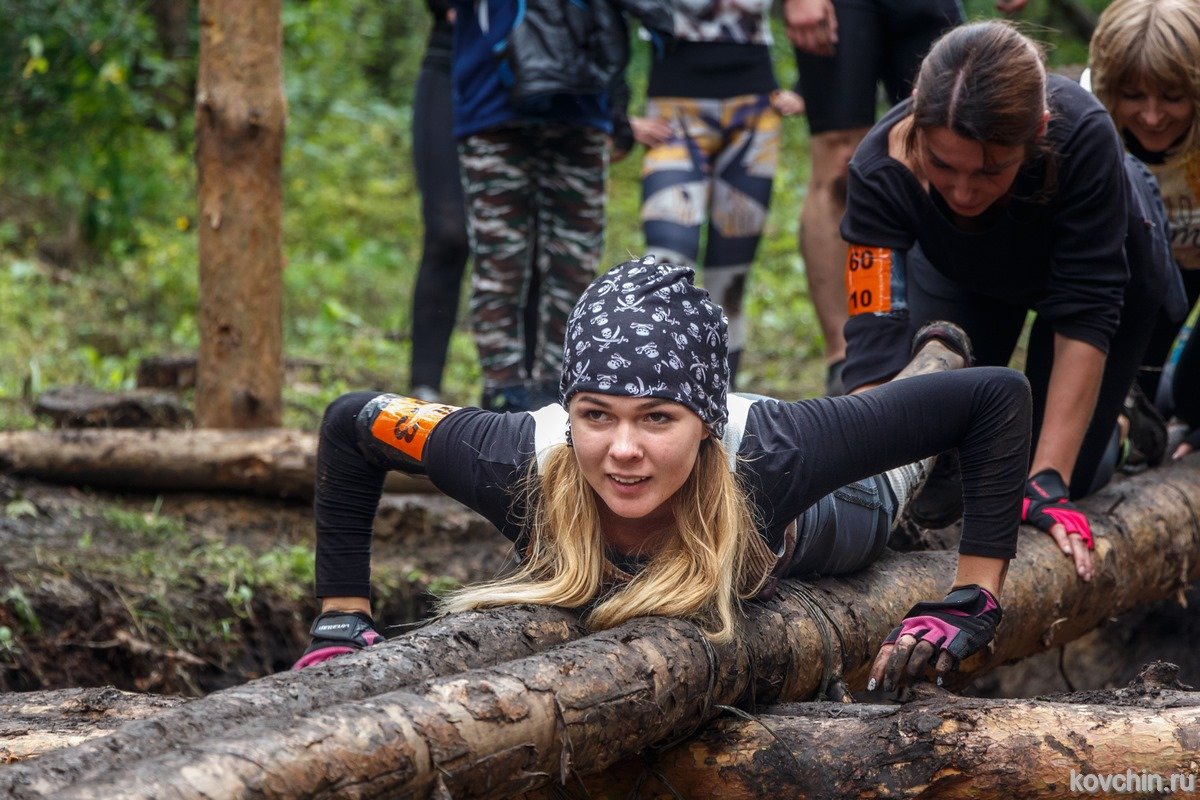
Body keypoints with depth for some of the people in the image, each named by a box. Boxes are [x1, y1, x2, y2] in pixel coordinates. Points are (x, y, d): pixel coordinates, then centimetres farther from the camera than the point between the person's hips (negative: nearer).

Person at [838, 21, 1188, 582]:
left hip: (1102, 258, -1)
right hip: (963, 277, 2)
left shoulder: (1082, 136, -43)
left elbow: (1084, 315, -37)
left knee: (1071, 473, -5)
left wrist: (1048, 483, -40)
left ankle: (1112, 413, 27)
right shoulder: (882, 169, -39)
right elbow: (874, 344, -42)